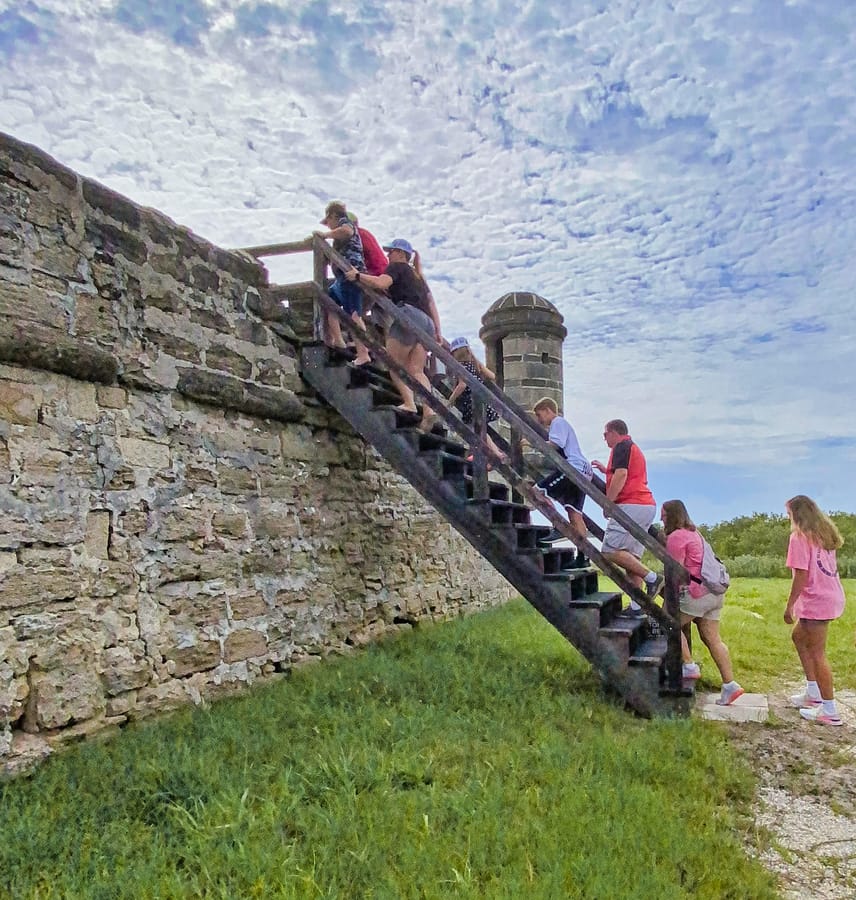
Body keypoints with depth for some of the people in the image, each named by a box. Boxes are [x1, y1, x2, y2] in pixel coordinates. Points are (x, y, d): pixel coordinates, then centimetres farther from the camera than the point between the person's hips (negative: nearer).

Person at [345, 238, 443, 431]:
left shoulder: (397, 267, 9)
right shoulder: (417, 276, 32)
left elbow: (381, 283, -12)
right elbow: (431, 303, 25)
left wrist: (358, 275, 0)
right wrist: (437, 331, 21)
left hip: (408, 316, -7)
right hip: (426, 322, 7)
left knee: (394, 363, 1)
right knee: (416, 370, 0)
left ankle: (409, 403, -16)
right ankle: (428, 410, -18)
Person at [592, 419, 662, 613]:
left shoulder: (622, 446, -4)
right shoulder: (634, 448, 28)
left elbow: (621, 476, -17)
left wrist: (607, 502, -11)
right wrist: (605, 470, 33)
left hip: (632, 505, -10)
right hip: (647, 506, 10)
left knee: (610, 551, -14)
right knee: (631, 556, 7)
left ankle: (652, 578, -17)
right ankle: (636, 606, 5)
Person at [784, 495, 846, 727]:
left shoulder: (800, 536, -13)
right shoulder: (824, 533, 12)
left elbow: (801, 574, -18)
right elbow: (828, 567, 9)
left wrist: (789, 605, -13)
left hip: (817, 601, -9)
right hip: (832, 595, 9)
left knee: (817, 653, -1)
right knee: (798, 636, 22)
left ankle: (829, 711, 6)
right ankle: (813, 693, 25)